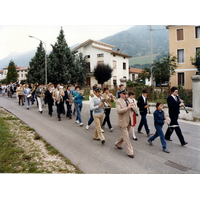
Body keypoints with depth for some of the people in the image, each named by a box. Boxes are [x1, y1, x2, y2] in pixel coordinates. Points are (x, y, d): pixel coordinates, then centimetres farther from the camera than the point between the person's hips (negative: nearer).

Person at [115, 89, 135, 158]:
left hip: (128, 122, 7)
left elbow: (132, 109, 16)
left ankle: (118, 144, 42)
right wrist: (127, 108, -29)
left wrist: (132, 106, -6)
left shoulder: (128, 101, 11)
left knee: (125, 135, 19)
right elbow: (118, 111, -25)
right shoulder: (118, 101, -11)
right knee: (126, 137, -2)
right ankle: (129, 152, 7)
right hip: (122, 122, -7)